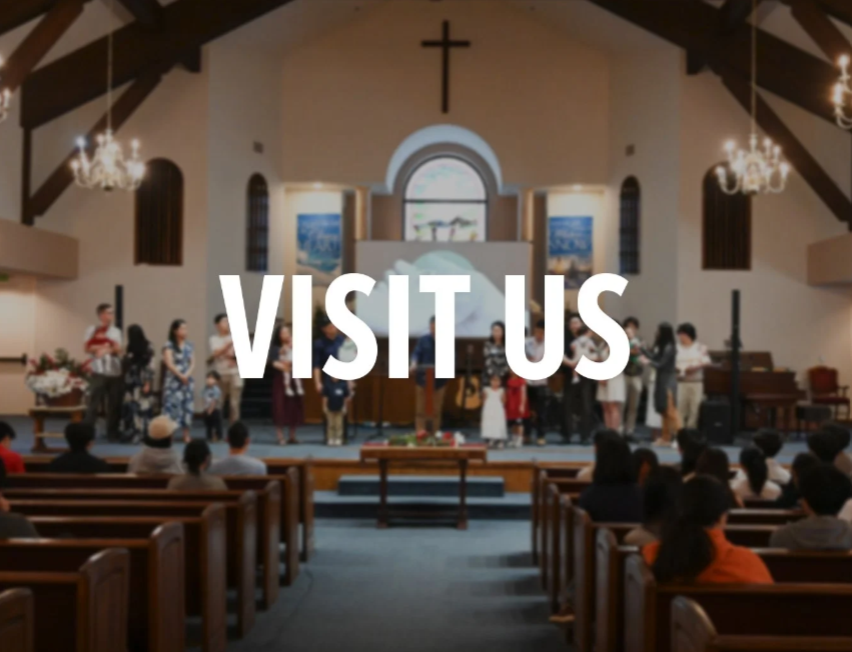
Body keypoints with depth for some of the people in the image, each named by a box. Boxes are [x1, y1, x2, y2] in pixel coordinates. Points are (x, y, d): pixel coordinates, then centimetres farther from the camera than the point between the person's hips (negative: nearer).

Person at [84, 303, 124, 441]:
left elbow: (118, 350, 4)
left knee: (114, 404, 5)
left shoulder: (116, 331, 15)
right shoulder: (92, 330, 4)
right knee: (94, 403, -4)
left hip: (115, 372, 4)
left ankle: (112, 433, 13)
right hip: (99, 372, -4)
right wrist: (104, 346, -13)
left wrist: (106, 350, -14)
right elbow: (87, 348, -5)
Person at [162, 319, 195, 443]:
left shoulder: (189, 346, 11)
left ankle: (186, 435, 8)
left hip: (188, 380, 5)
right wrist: (180, 376, -13)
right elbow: (169, 363, -11)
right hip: (173, 380, -5)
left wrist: (187, 375, -9)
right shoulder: (169, 345, -5)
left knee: (188, 406, 4)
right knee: (172, 405, -9)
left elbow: (193, 363, 7)